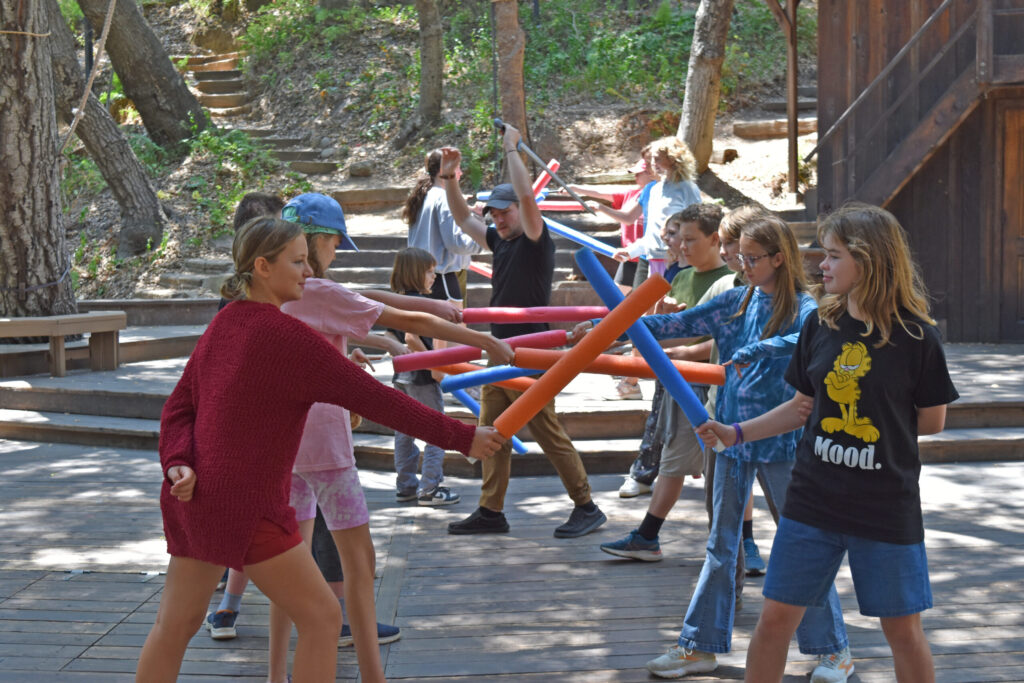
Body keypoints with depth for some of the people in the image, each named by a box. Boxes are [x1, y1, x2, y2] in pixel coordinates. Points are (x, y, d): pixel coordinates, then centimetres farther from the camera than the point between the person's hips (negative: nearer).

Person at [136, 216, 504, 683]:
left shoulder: (223, 324, 9)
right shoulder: (284, 334, -17)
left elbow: (178, 408, 10)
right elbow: (372, 398, -17)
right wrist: (462, 438, -12)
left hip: (194, 499, 9)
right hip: (245, 504, -9)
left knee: (175, 624, 17)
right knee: (322, 619, 0)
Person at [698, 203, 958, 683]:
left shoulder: (916, 337, -11)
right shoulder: (819, 327, 0)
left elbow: (931, 421, -3)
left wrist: (867, 421, -2)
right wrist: (736, 433, 1)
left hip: (888, 508, -3)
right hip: (813, 500, 3)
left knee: (903, 629, 9)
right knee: (775, 617, 4)